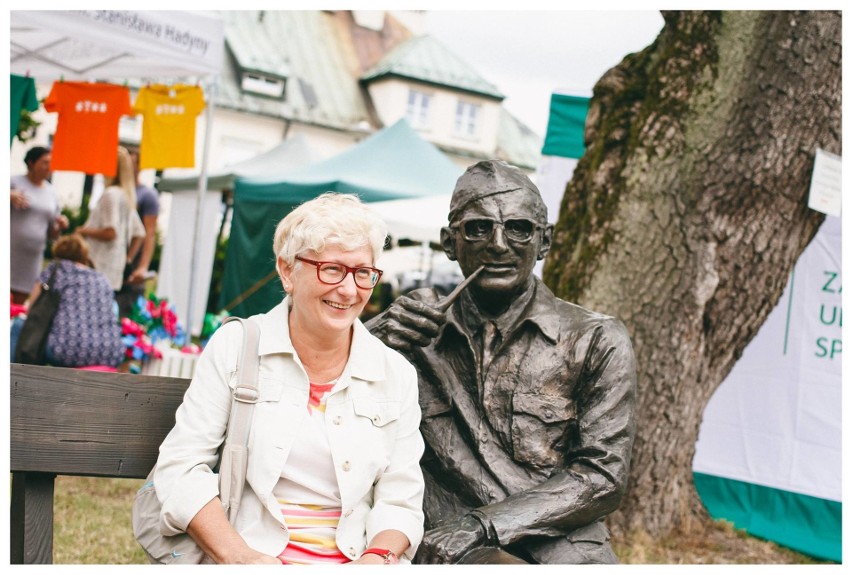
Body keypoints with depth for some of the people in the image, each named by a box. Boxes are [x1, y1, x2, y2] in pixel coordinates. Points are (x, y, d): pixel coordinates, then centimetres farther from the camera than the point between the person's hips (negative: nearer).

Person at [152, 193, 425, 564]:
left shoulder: (397, 375, 8)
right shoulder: (234, 347, 3)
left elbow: (400, 499, 9)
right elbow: (180, 466, 0)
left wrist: (377, 558, -12)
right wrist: (237, 556, -13)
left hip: (353, 561, 2)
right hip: (250, 557, -2)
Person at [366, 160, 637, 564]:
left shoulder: (595, 341, 8)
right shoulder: (414, 338, 11)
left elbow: (601, 477, 2)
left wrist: (480, 525, -8)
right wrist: (376, 338, -11)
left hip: (562, 550, 2)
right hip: (449, 557, -1)